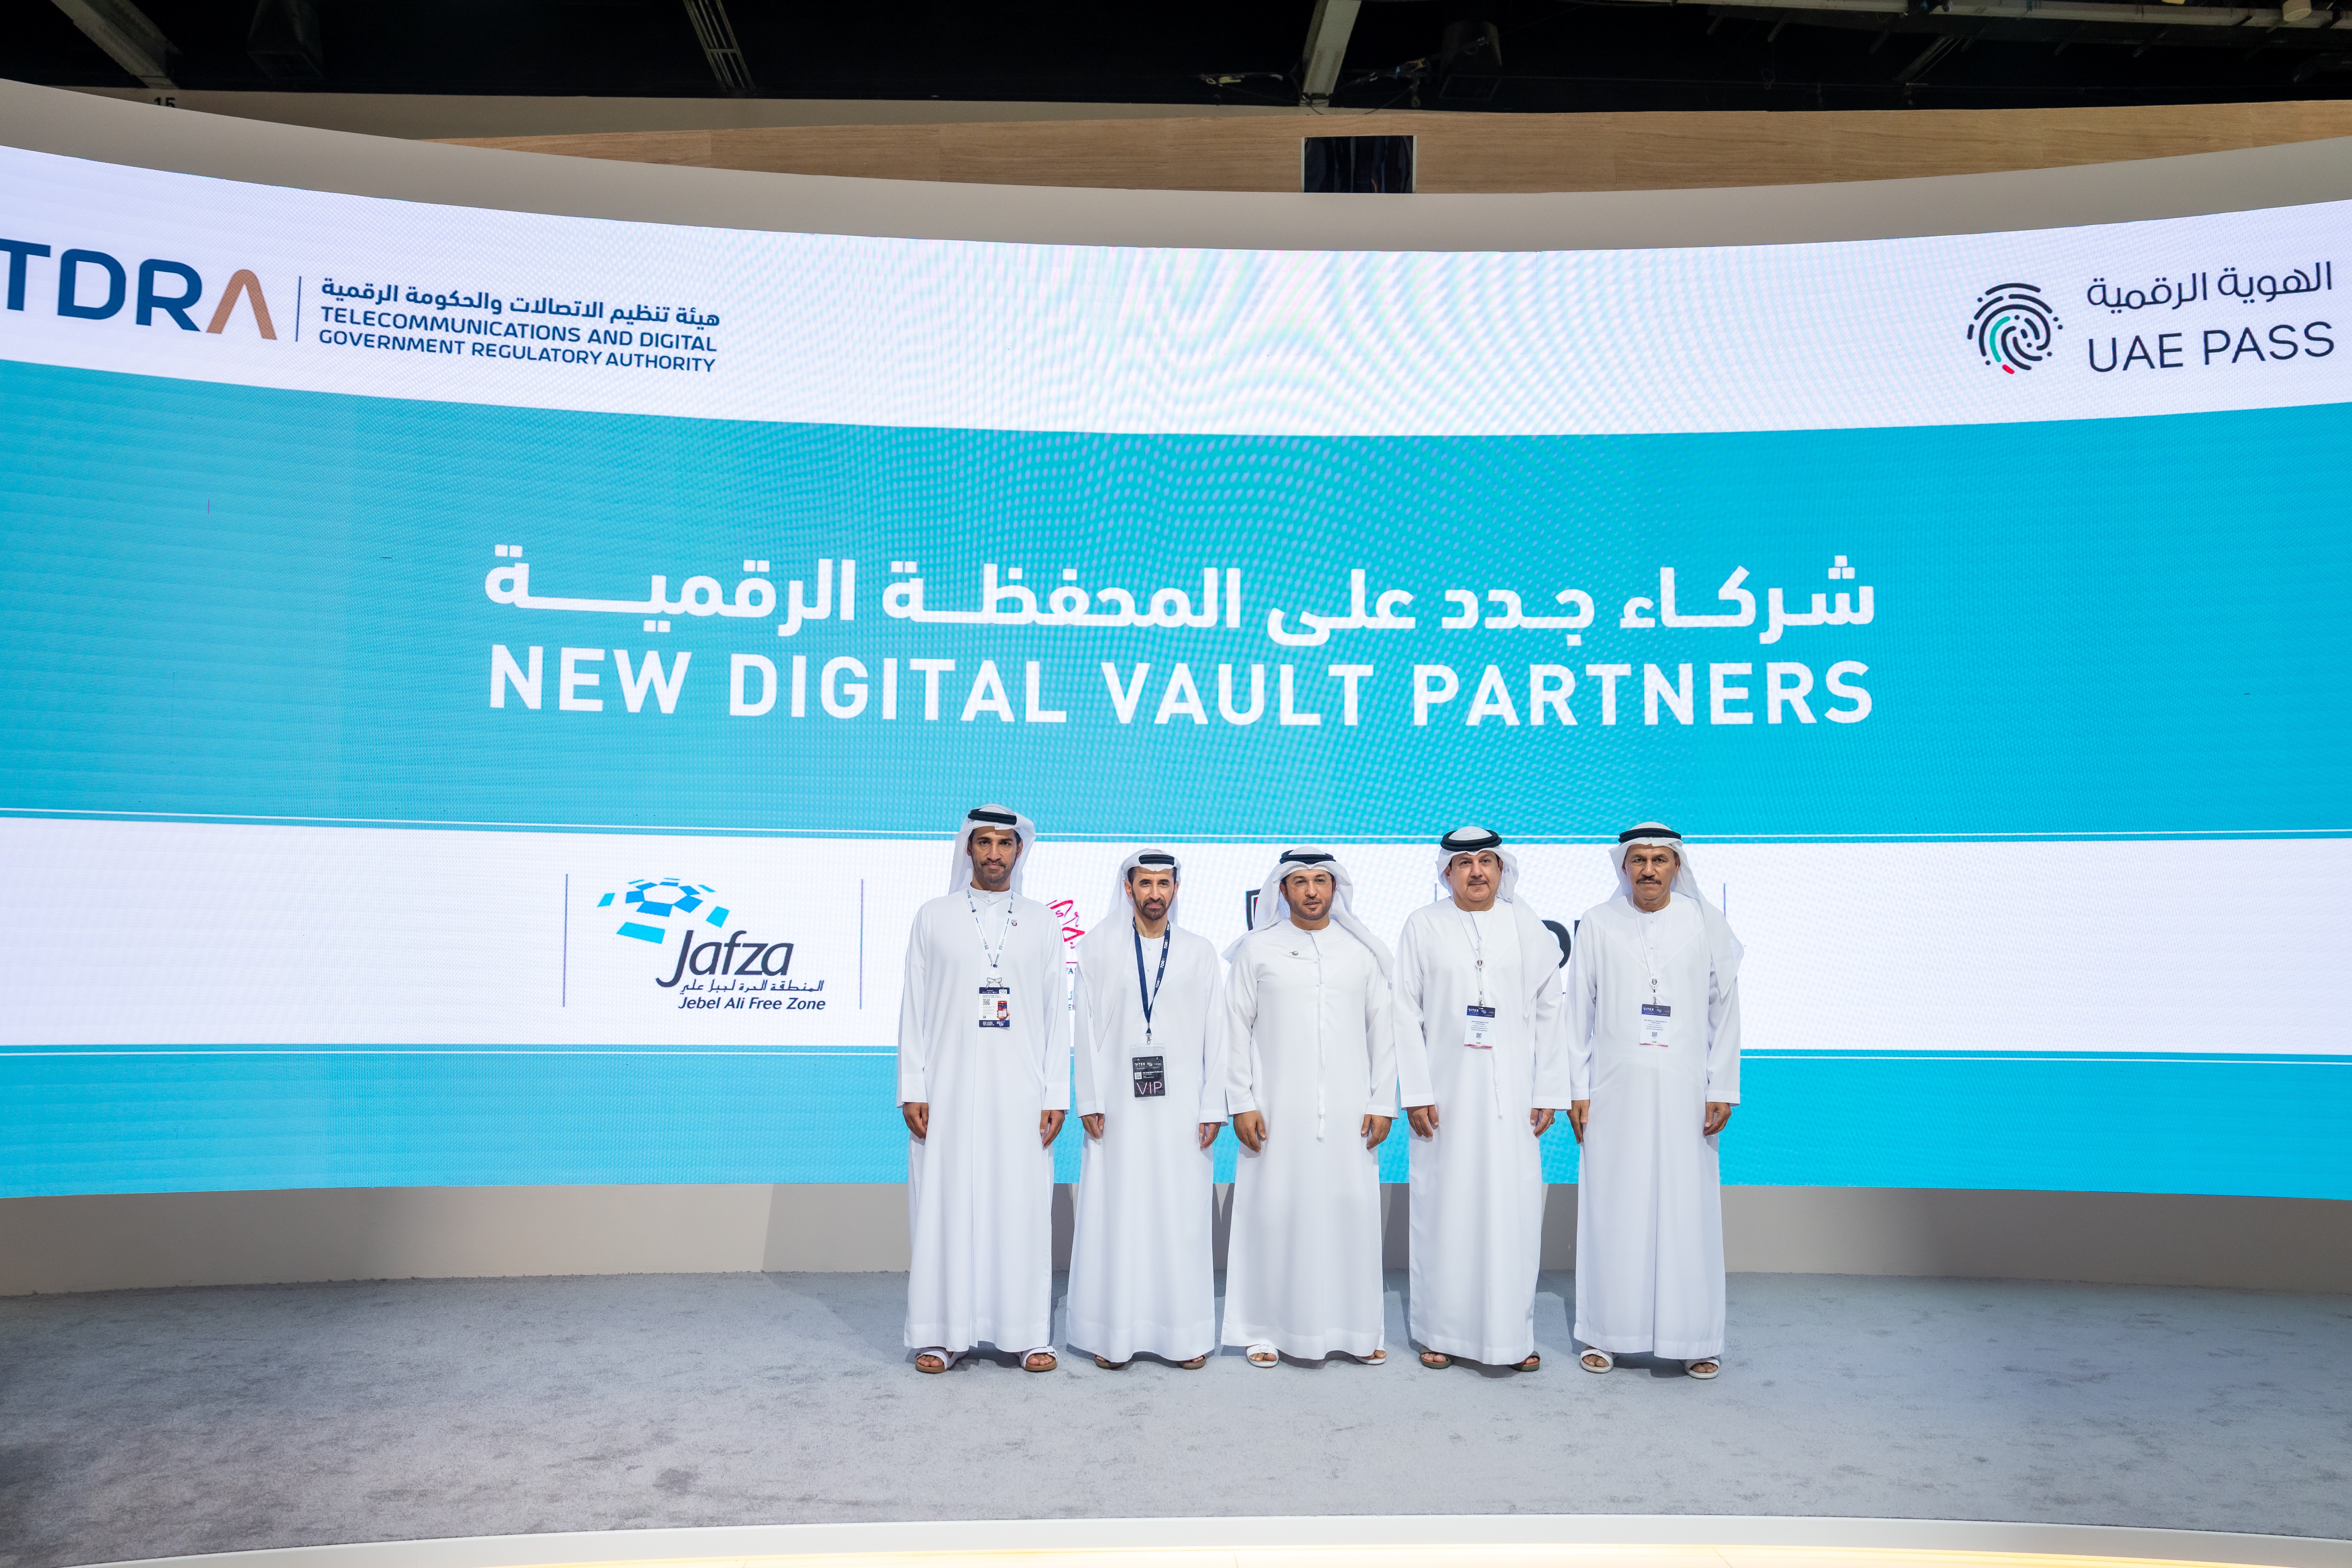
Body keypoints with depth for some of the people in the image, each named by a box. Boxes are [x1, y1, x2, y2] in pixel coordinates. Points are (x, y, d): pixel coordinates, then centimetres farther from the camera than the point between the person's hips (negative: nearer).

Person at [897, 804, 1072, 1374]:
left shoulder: (1042, 923, 10)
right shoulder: (933, 918, 8)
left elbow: (1057, 1012, 8)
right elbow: (914, 1006, 5)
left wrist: (1056, 1095, 1)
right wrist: (912, 1089, -2)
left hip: (1020, 1093, 1)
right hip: (949, 1092, 0)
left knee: (1022, 1208, 1)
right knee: (946, 1206, 0)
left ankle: (1029, 1334, 10)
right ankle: (942, 1335, 10)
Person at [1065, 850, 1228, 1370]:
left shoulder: (1200, 952, 9)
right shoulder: (1099, 946, 7)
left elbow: (1215, 1034, 6)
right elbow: (1086, 1026, 4)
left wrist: (1212, 1108, -1)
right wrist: (1090, 1101, -3)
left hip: (1181, 1108, 1)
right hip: (1118, 1107, 0)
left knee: (1183, 1218, 1)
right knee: (1116, 1217, 0)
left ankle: (1186, 1334, 11)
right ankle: (1115, 1334, 10)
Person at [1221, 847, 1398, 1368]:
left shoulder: (1362, 952, 9)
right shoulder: (1258, 949, 4)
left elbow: (1383, 1030, 10)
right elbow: (1236, 1029, 3)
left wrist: (1382, 1104, 4)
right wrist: (1241, 1103, -3)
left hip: (1347, 1111, 1)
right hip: (1277, 1110, -1)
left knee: (1351, 1209, 2)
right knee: (1273, 1211, 0)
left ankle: (1356, 1329, 14)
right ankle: (1267, 1329, 12)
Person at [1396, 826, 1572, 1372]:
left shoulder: (1528, 927, 7)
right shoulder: (1423, 926, 4)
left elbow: (1549, 1013, 7)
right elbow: (1406, 1014, 1)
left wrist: (1549, 1093, 1)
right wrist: (1416, 1092, -5)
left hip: (1511, 1095, 1)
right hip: (1446, 1093, -1)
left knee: (1514, 1208, 1)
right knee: (1445, 1208, 3)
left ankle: (1513, 1333, 14)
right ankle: (1441, 1331, 15)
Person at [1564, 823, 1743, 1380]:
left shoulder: (1707, 922, 4)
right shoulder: (1598, 924, 4)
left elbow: (1725, 1010, 6)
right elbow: (1579, 1011, 6)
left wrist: (1722, 1089, 1)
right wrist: (1576, 1090, 2)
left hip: (1684, 1090, 0)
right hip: (1615, 1088, 0)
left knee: (1688, 1208, 1)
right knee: (1612, 1210, 3)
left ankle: (1695, 1338, 13)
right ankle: (1605, 1333, 14)